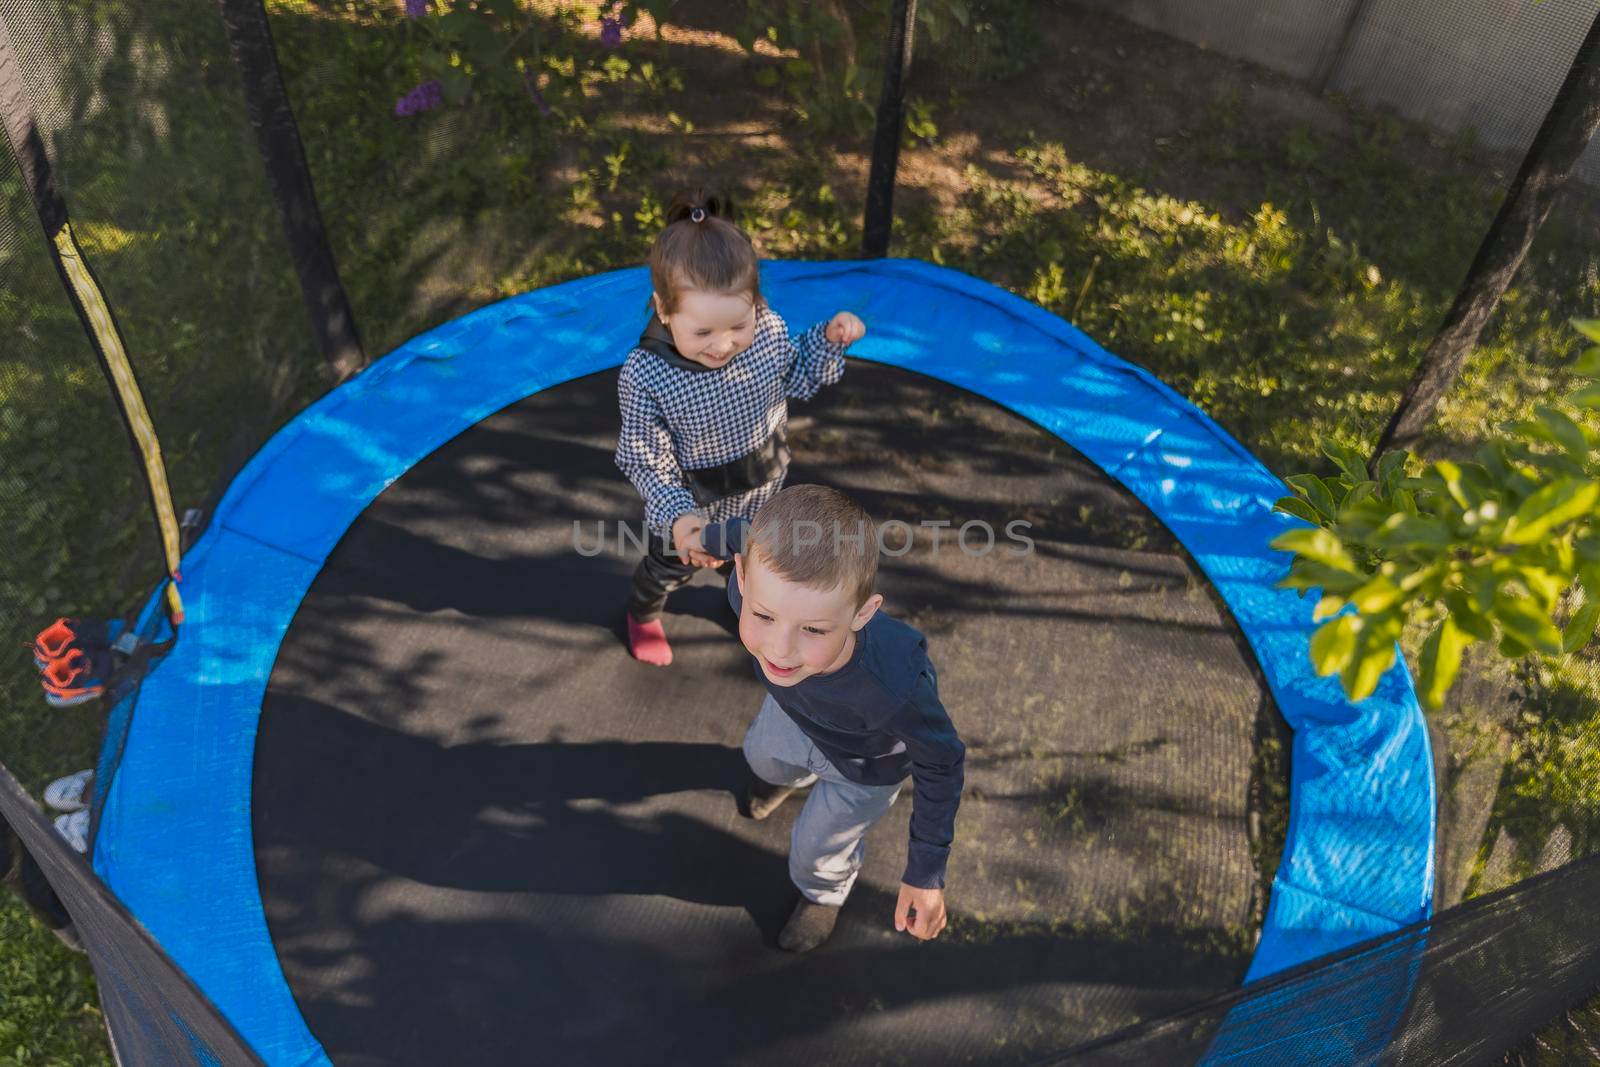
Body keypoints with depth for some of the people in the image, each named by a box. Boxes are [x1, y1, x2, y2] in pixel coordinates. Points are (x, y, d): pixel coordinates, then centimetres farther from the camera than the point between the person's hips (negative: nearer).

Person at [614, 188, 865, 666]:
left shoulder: (768, 329, -25)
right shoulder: (644, 376, -36)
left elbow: (796, 379, -3)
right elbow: (645, 460, -26)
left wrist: (829, 340, -19)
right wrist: (677, 516, -41)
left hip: (762, 488, 3)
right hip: (691, 502, -3)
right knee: (671, 565, 28)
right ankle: (643, 613, 63)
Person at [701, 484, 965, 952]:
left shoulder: (894, 685, -51)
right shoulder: (755, 579, -41)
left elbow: (940, 763, -28)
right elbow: (747, 534, -15)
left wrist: (925, 874, -19)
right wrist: (708, 536, 9)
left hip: (864, 768, -3)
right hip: (794, 712, 4)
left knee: (817, 851, 22)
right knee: (764, 755, 36)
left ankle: (825, 892, 61)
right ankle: (791, 775, 75)